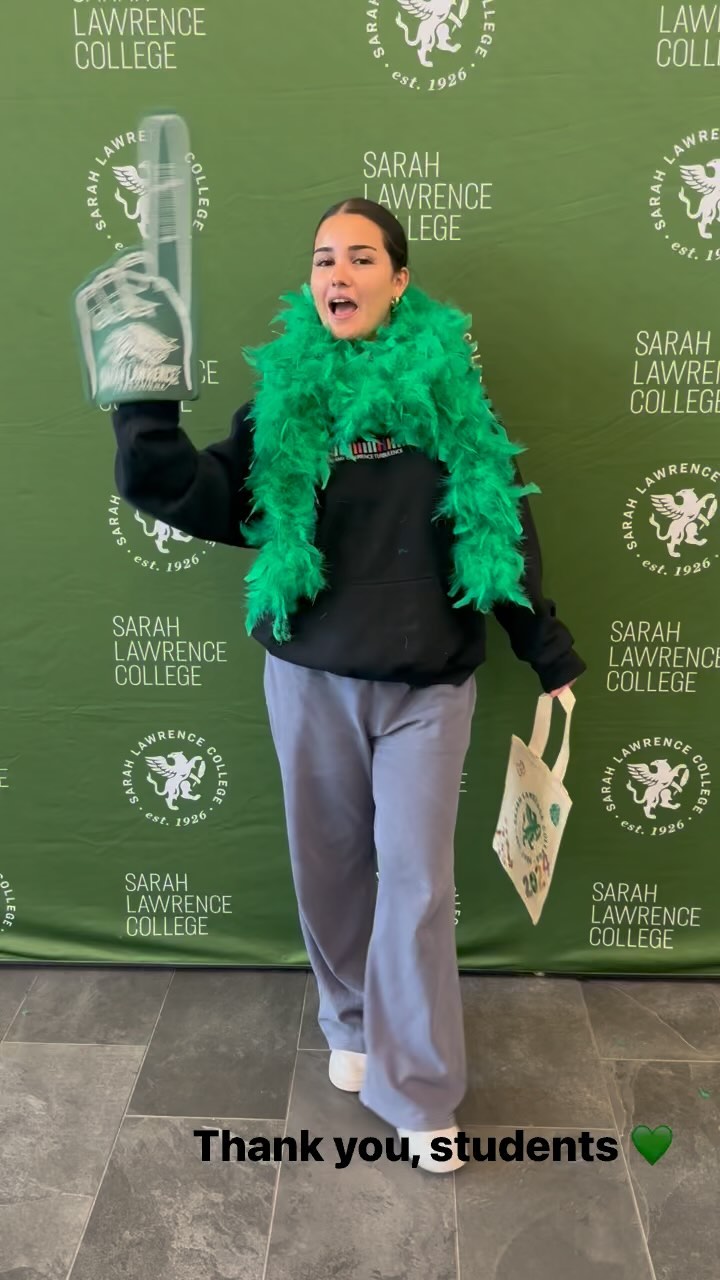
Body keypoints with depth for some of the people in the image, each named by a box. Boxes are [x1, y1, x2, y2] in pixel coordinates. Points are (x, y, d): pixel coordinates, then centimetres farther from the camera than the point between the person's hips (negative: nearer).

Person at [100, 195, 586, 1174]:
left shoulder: (449, 386, -1)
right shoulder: (285, 391, 3)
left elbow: (503, 526, 2)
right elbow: (217, 505, -8)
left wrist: (550, 656, 3)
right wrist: (146, 414, -21)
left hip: (427, 682, -1)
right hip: (310, 676, 2)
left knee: (417, 881, 2)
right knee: (330, 864, 14)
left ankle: (418, 1094, 19)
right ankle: (352, 1023, 40)